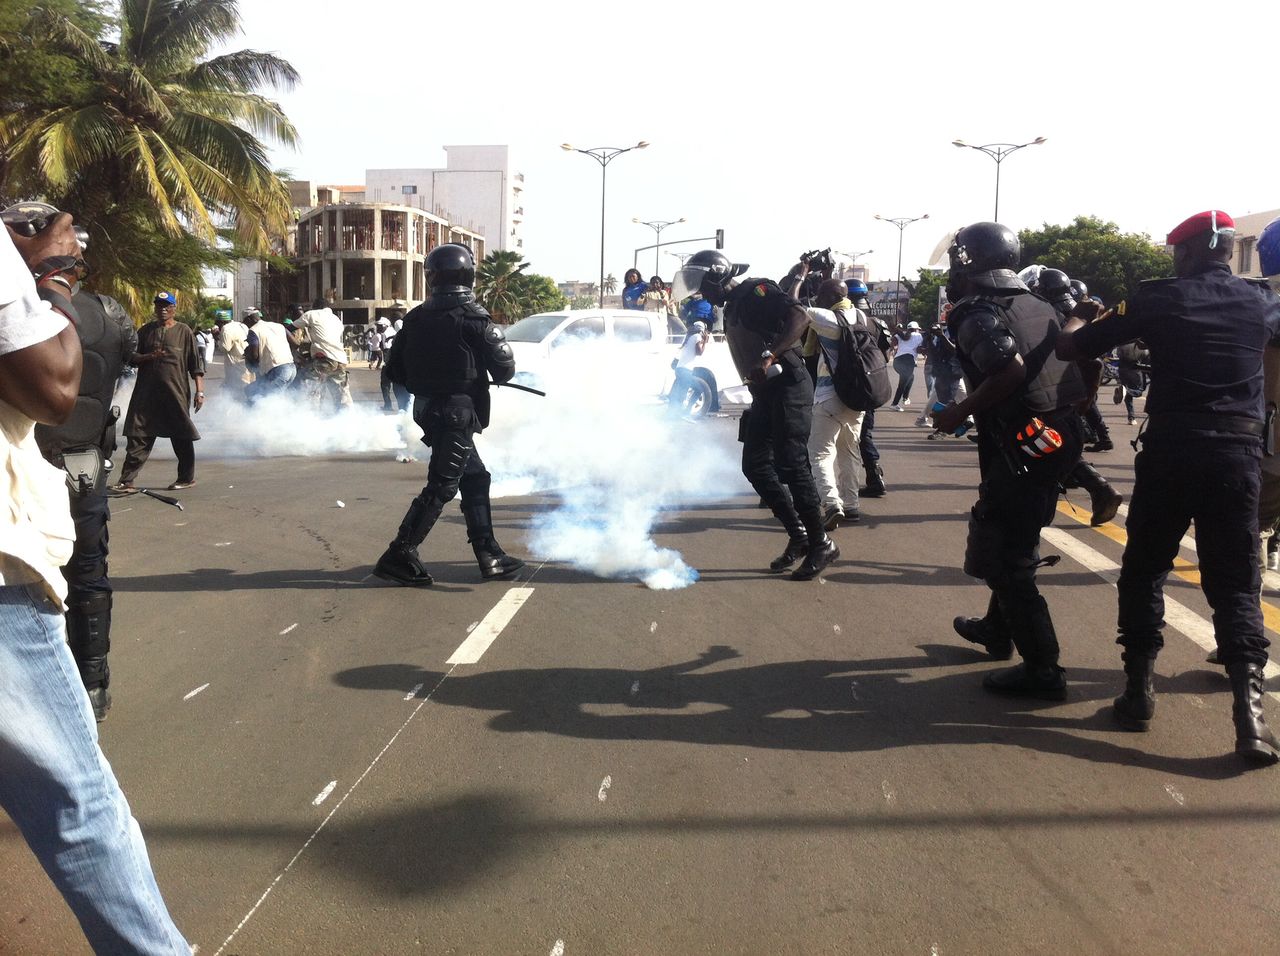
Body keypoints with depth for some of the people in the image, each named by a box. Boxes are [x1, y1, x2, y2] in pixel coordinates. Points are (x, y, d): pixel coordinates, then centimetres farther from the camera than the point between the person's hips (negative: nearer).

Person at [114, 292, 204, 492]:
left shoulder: (184, 332, 2)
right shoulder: (145, 331, 11)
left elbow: (196, 364, 0)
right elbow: (132, 358, 11)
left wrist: (200, 391, -7)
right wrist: (150, 356, -9)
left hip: (176, 393, -3)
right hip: (147, 393, 3)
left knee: (181, 438, 5)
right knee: (138, 437, 0)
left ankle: (187, 477, 19)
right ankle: (126, 481, 1)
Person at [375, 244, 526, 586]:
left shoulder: (417, 318, 6)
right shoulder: (472, 318, -12)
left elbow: (396, 369, 10)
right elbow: (504, 367, -11)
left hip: (428, 410, 7)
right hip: (458, 413, -7)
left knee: (475, 478, 15)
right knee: (441, 486, -4)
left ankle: (489, 555, 18)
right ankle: (399, 556, -6)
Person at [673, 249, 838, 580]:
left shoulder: (756, 291, -9)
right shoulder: (731, 307, 19)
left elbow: (800, 317, -23)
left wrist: (769, 356, -30)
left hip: (787, 386, -10)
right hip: (764, 392, 10)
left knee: (791, 465, -11)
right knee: (755, 466, 7)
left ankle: (821, 544, -1)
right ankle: (798, 536, 14)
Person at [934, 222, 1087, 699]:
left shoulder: (977, 314, -10)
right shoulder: (1039, 306, 14)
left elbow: (1011, 368, -27)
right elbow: (1083, 379, 14)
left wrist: (959, 413, -16)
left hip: (1020, 448, -9)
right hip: (1059, 438, 9)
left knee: (1005, 558, 1)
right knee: (1015, 543, 26)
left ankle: (1042, 670, 3)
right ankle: (998, 629, 43)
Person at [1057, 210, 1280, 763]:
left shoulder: (1159, 298, -2)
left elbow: (1069, 348, -1)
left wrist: (1082, 317, 20)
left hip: (1171, 450, -2)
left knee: (1144, 570, 13)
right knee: (1236, 582, 6)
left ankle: (1139, 691, 13)